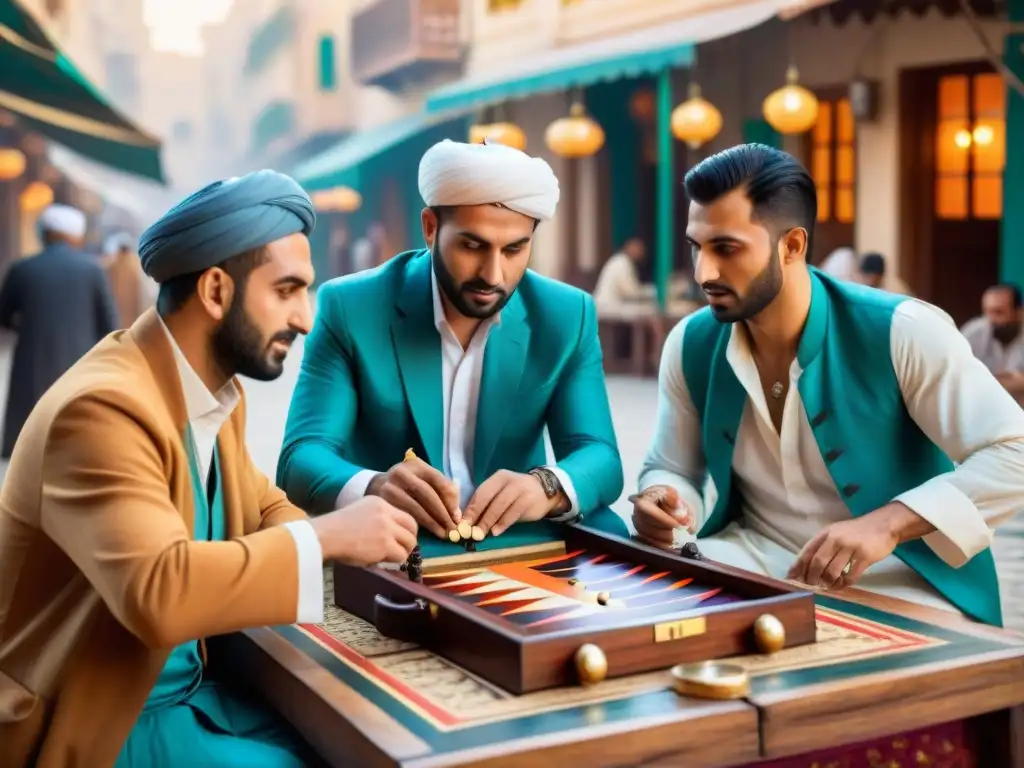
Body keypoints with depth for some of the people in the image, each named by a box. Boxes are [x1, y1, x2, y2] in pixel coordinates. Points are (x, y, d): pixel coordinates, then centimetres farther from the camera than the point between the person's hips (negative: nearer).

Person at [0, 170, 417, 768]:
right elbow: (158, 593, -37)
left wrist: (350, 535, -4)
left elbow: (262, 510, 16)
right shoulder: (102, 407, -25)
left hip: (186, 688, 8)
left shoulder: (216, 392, 1)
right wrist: (325, 537, -28)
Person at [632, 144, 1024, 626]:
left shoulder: (903, 333, -16)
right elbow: (671, 469, 11)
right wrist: (664, 501, -15)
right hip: (752, 562, 5)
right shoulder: (690, 345, -1)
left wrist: (887, 524, -31)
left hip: (894, 579, -4)